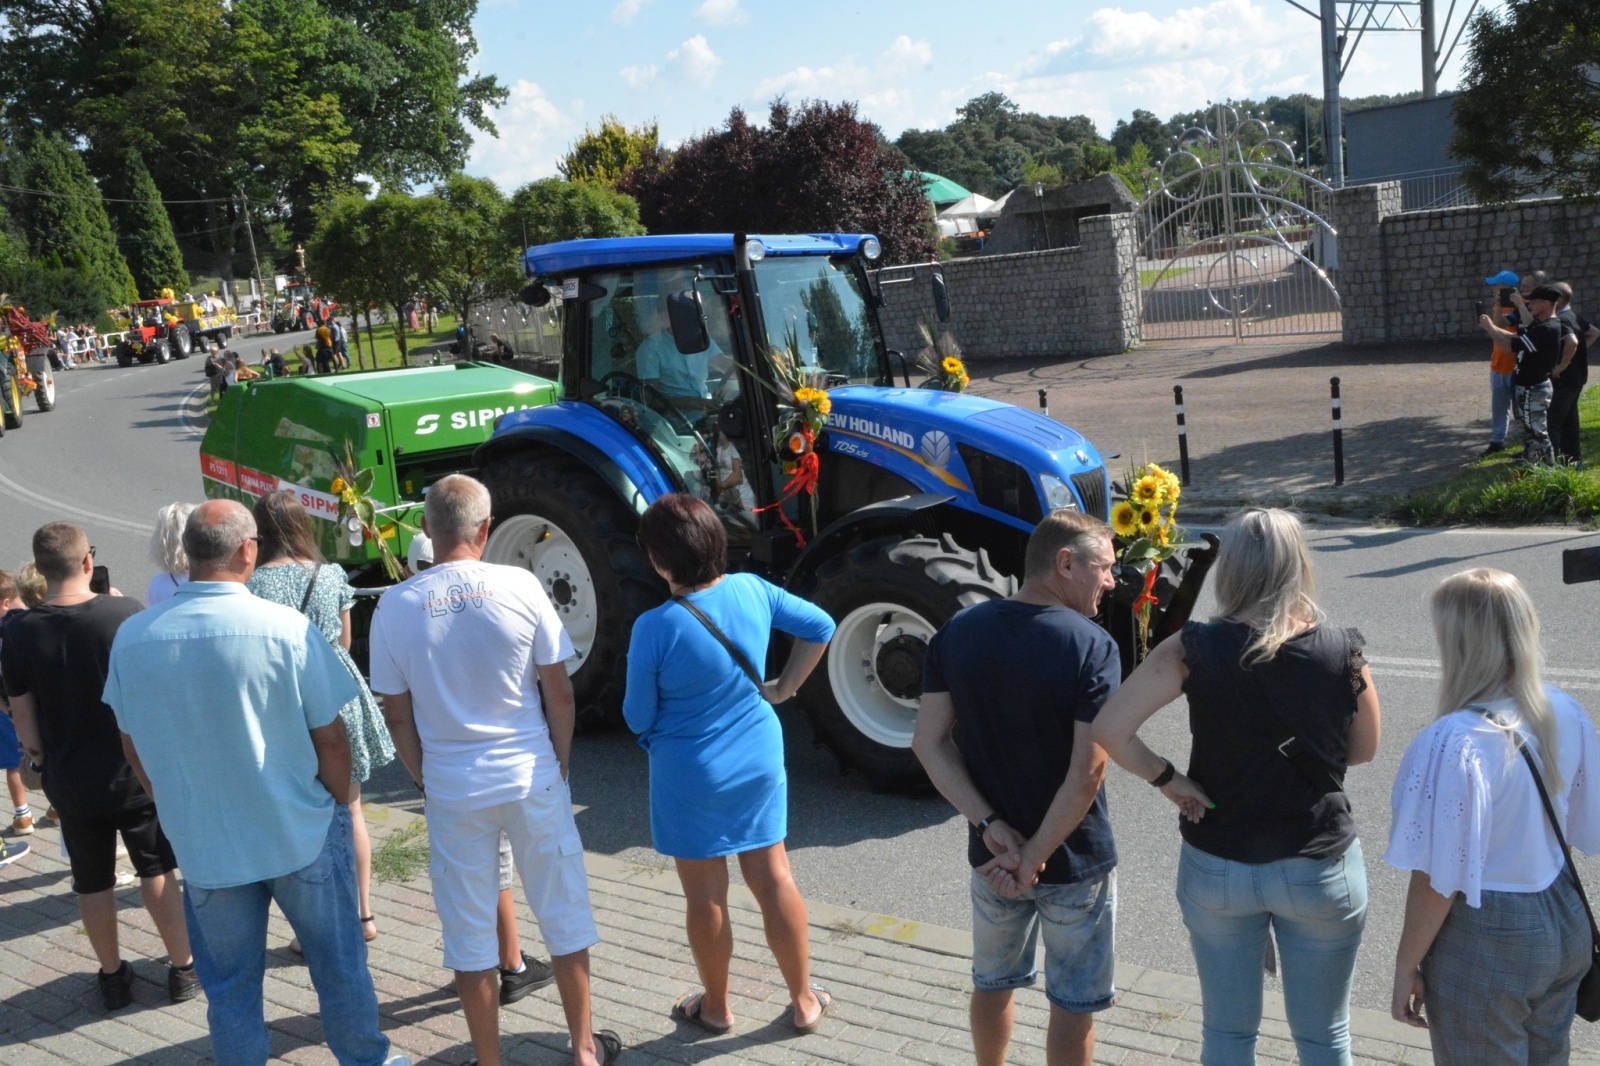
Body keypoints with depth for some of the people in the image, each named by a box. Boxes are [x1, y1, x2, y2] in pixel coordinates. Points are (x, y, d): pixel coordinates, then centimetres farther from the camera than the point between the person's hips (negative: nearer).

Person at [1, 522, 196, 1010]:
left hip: (72, 784, 1)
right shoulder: (126, 612, -18)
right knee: (158, 872, 15)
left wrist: (49, 765, 12)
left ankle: (113, 977, 30)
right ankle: (183, 969, 24)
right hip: (137, 773, -1)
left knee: (93, 884, 17)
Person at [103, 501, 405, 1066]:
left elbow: (134, 748, 5)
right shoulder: (288, 628, -18)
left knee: (229, 986, 16)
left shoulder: (132, 637, -7)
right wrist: (338, 808, 6)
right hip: (300, 833, -2)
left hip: (203, 844, 2)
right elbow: (329, 738, -11)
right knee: (338, 962, 17)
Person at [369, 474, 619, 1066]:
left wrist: (425, 780, 13)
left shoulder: (394, 607, -7)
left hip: (451, 790, 1)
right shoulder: (520, 587, -10)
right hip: (532, 778, 0)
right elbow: (559, 693, -4)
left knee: (469, 933, 13)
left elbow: (397, 715, 0)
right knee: (563, 915, 16)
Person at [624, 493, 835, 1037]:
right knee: (773, 878, 16)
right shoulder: (752, 590, -10)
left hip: (691, 775, -4)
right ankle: (804, 1002, 28)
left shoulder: (655, 628, -24)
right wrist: (783, 687, 8)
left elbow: (638, 718, -12)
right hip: (760, 761, 4)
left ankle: (716, 1007, 32)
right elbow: (821, 627, 4)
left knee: (706, 895, 13)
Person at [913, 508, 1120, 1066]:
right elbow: (1087, 774, -24)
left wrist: (990, 826, -12)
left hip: (989, 855, 4)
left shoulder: (958, 632, -6)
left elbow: (929, 741, -9)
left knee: (992, 984, 25)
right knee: (1072, 1004, 16)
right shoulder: (1091, 646, -20)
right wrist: (1037, 857, -16)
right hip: (1075, 861, -4)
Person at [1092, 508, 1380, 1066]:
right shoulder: (1343, 653, -13)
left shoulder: (1193, 649, -15)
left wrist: (1167, 778, -6)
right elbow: (1363, 750, 2)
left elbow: (1108, 731, -19)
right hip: (1319, 868, 0)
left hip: (1217, 868, 1)